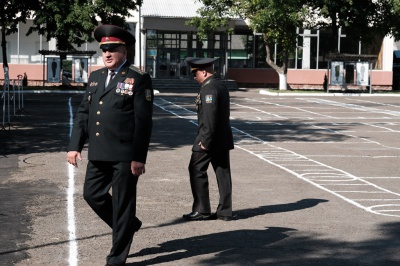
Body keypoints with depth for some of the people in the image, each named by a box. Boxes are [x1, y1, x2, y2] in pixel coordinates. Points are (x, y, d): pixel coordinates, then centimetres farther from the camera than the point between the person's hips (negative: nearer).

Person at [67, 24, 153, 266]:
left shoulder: (139, 79, -6)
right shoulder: (95, 77, 13)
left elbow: (143, 121, -10)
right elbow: (83, 113, 14)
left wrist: (139, 157, -14)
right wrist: (75, 145, 5)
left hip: (124, 155, -7)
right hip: (98, 154, 7)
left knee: (122, 204, 2)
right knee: (92, 194, 12)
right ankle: (128, 226, 35)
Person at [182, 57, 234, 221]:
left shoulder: (209, 89, -16)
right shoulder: (221, 86, 14)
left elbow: (210, 117, -23)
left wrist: (205, 141, -20)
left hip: (209, 139, -9)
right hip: (223, 139, 9)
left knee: (197, 171, 0)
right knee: (223, 173, 8)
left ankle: (202, 210, 2)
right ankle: (225, 211, 12)